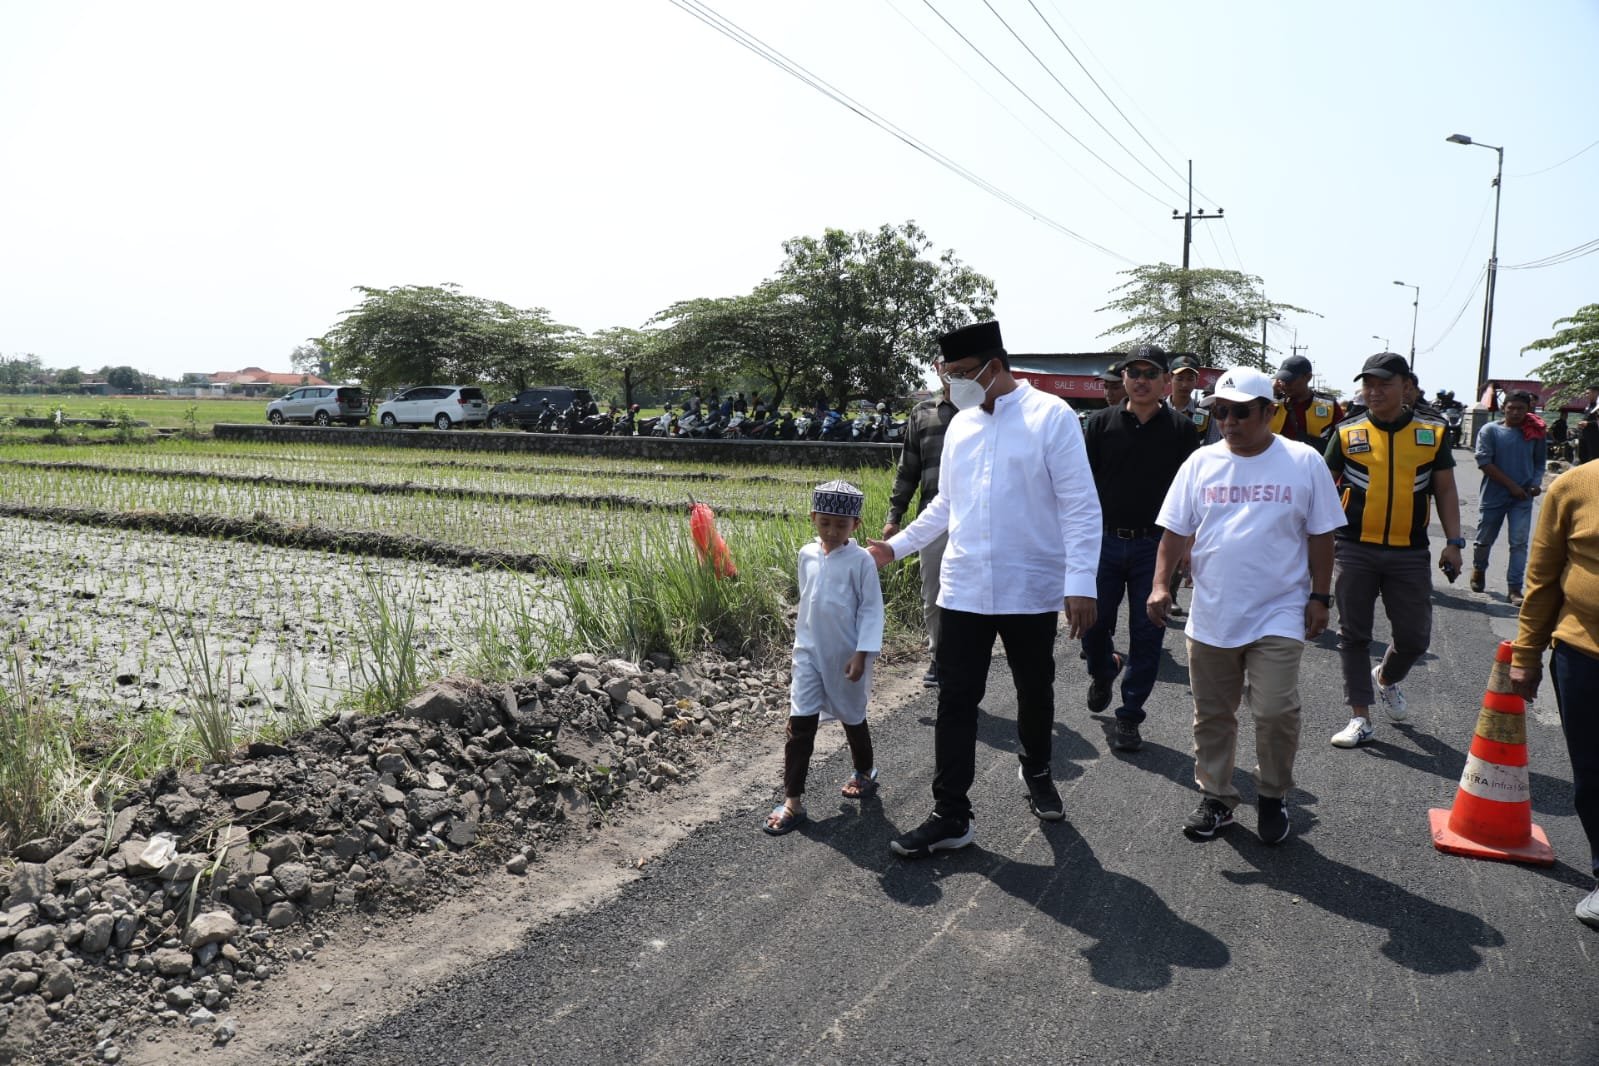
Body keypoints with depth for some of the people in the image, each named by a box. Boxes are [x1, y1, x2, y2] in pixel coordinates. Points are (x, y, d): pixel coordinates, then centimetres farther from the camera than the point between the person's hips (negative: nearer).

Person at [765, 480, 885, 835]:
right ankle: (792, 799, 2)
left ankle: (864, 771, 41)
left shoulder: (861, 560, -13)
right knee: (800, 723, -3)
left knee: (852, 718, 16)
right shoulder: (807, 555, 2)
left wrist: (862, 655, -16)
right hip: (809, 652, 3)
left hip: (847, 657, -3)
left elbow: (871, 610, -11)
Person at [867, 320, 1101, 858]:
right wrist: (896, 546, 15)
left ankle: (1036, 771, 43)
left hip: (1031, 590, -4)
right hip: (964, 589, 4)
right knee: (955, 702, 3)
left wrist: (1082, 582, -18)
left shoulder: (1051, 415, -10)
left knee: (1035, 692, 16)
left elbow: (1081, 506, -12)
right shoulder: (960, 423, 7)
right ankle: (951, 815, 12)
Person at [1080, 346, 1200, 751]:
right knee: (1092, 624, 4)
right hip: (1105, 542, 1)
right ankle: (1103, 671, 39)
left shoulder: (1181, 429, 2)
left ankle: (1129, 718, 16)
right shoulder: (1101, 423, 4)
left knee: (1147, 635, 3)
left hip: (1156, 546, -1)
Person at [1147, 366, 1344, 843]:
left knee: (1275, 711, -6)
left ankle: (1273, 797, 18)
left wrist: (1319, 597, 0)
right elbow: (1176, 531, 4)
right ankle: (1216, 798, 27)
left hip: (1279, 616, -2)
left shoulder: (1303, 462, -2)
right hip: (1211, 616, 3)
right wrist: (1161, 584, -7)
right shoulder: (1201, 463, 2)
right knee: (1212, 715, 11)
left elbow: (1321, 536, 2)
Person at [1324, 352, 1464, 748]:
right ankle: (1360, 718, 13)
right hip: (1355, 549, -1)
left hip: (1410, 552, 1)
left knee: (1415, 636, 6)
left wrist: (1454, 542, 1)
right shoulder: (1347, 432, 1)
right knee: (1354, 634, 3)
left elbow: (1445, 490, 8)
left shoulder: (1433, 432, 4)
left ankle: (1385, 679, 38)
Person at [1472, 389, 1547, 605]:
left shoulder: (1534, 433, 4)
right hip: (1493, 496, -1)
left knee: (1519, 543, -4)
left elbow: (1539, 462, 13)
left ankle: (1514, 588, -1)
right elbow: (1484, 462, -10)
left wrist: (1536, 482, -7)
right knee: (1484, 540, 12)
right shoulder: (1490, 430, -4)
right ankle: (1478, 570, 38)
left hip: (1522, 498, 1)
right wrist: (1511, 485, -12)